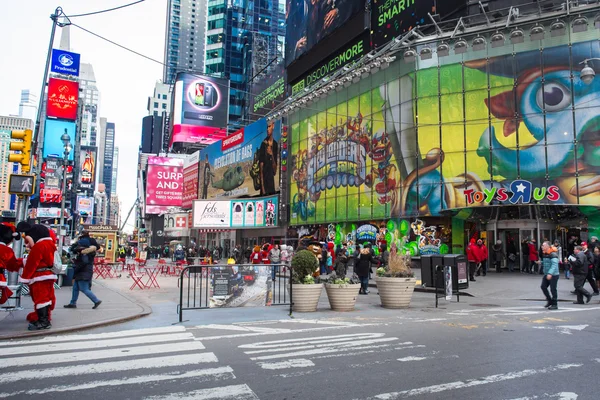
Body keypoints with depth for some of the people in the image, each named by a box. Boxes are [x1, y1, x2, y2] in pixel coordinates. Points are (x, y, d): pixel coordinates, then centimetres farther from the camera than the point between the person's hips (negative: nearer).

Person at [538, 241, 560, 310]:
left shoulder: (553, 254, -18)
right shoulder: (545, 254, 11)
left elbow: (554, 264, -28)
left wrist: (550, 273, -37)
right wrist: (541, 262, 8)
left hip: (553, 275, -9)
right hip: (547, 274, 9)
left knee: (553, 289, -3)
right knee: (543, 286, 4)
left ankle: (554, 304, 8)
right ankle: (549, 300, 19)